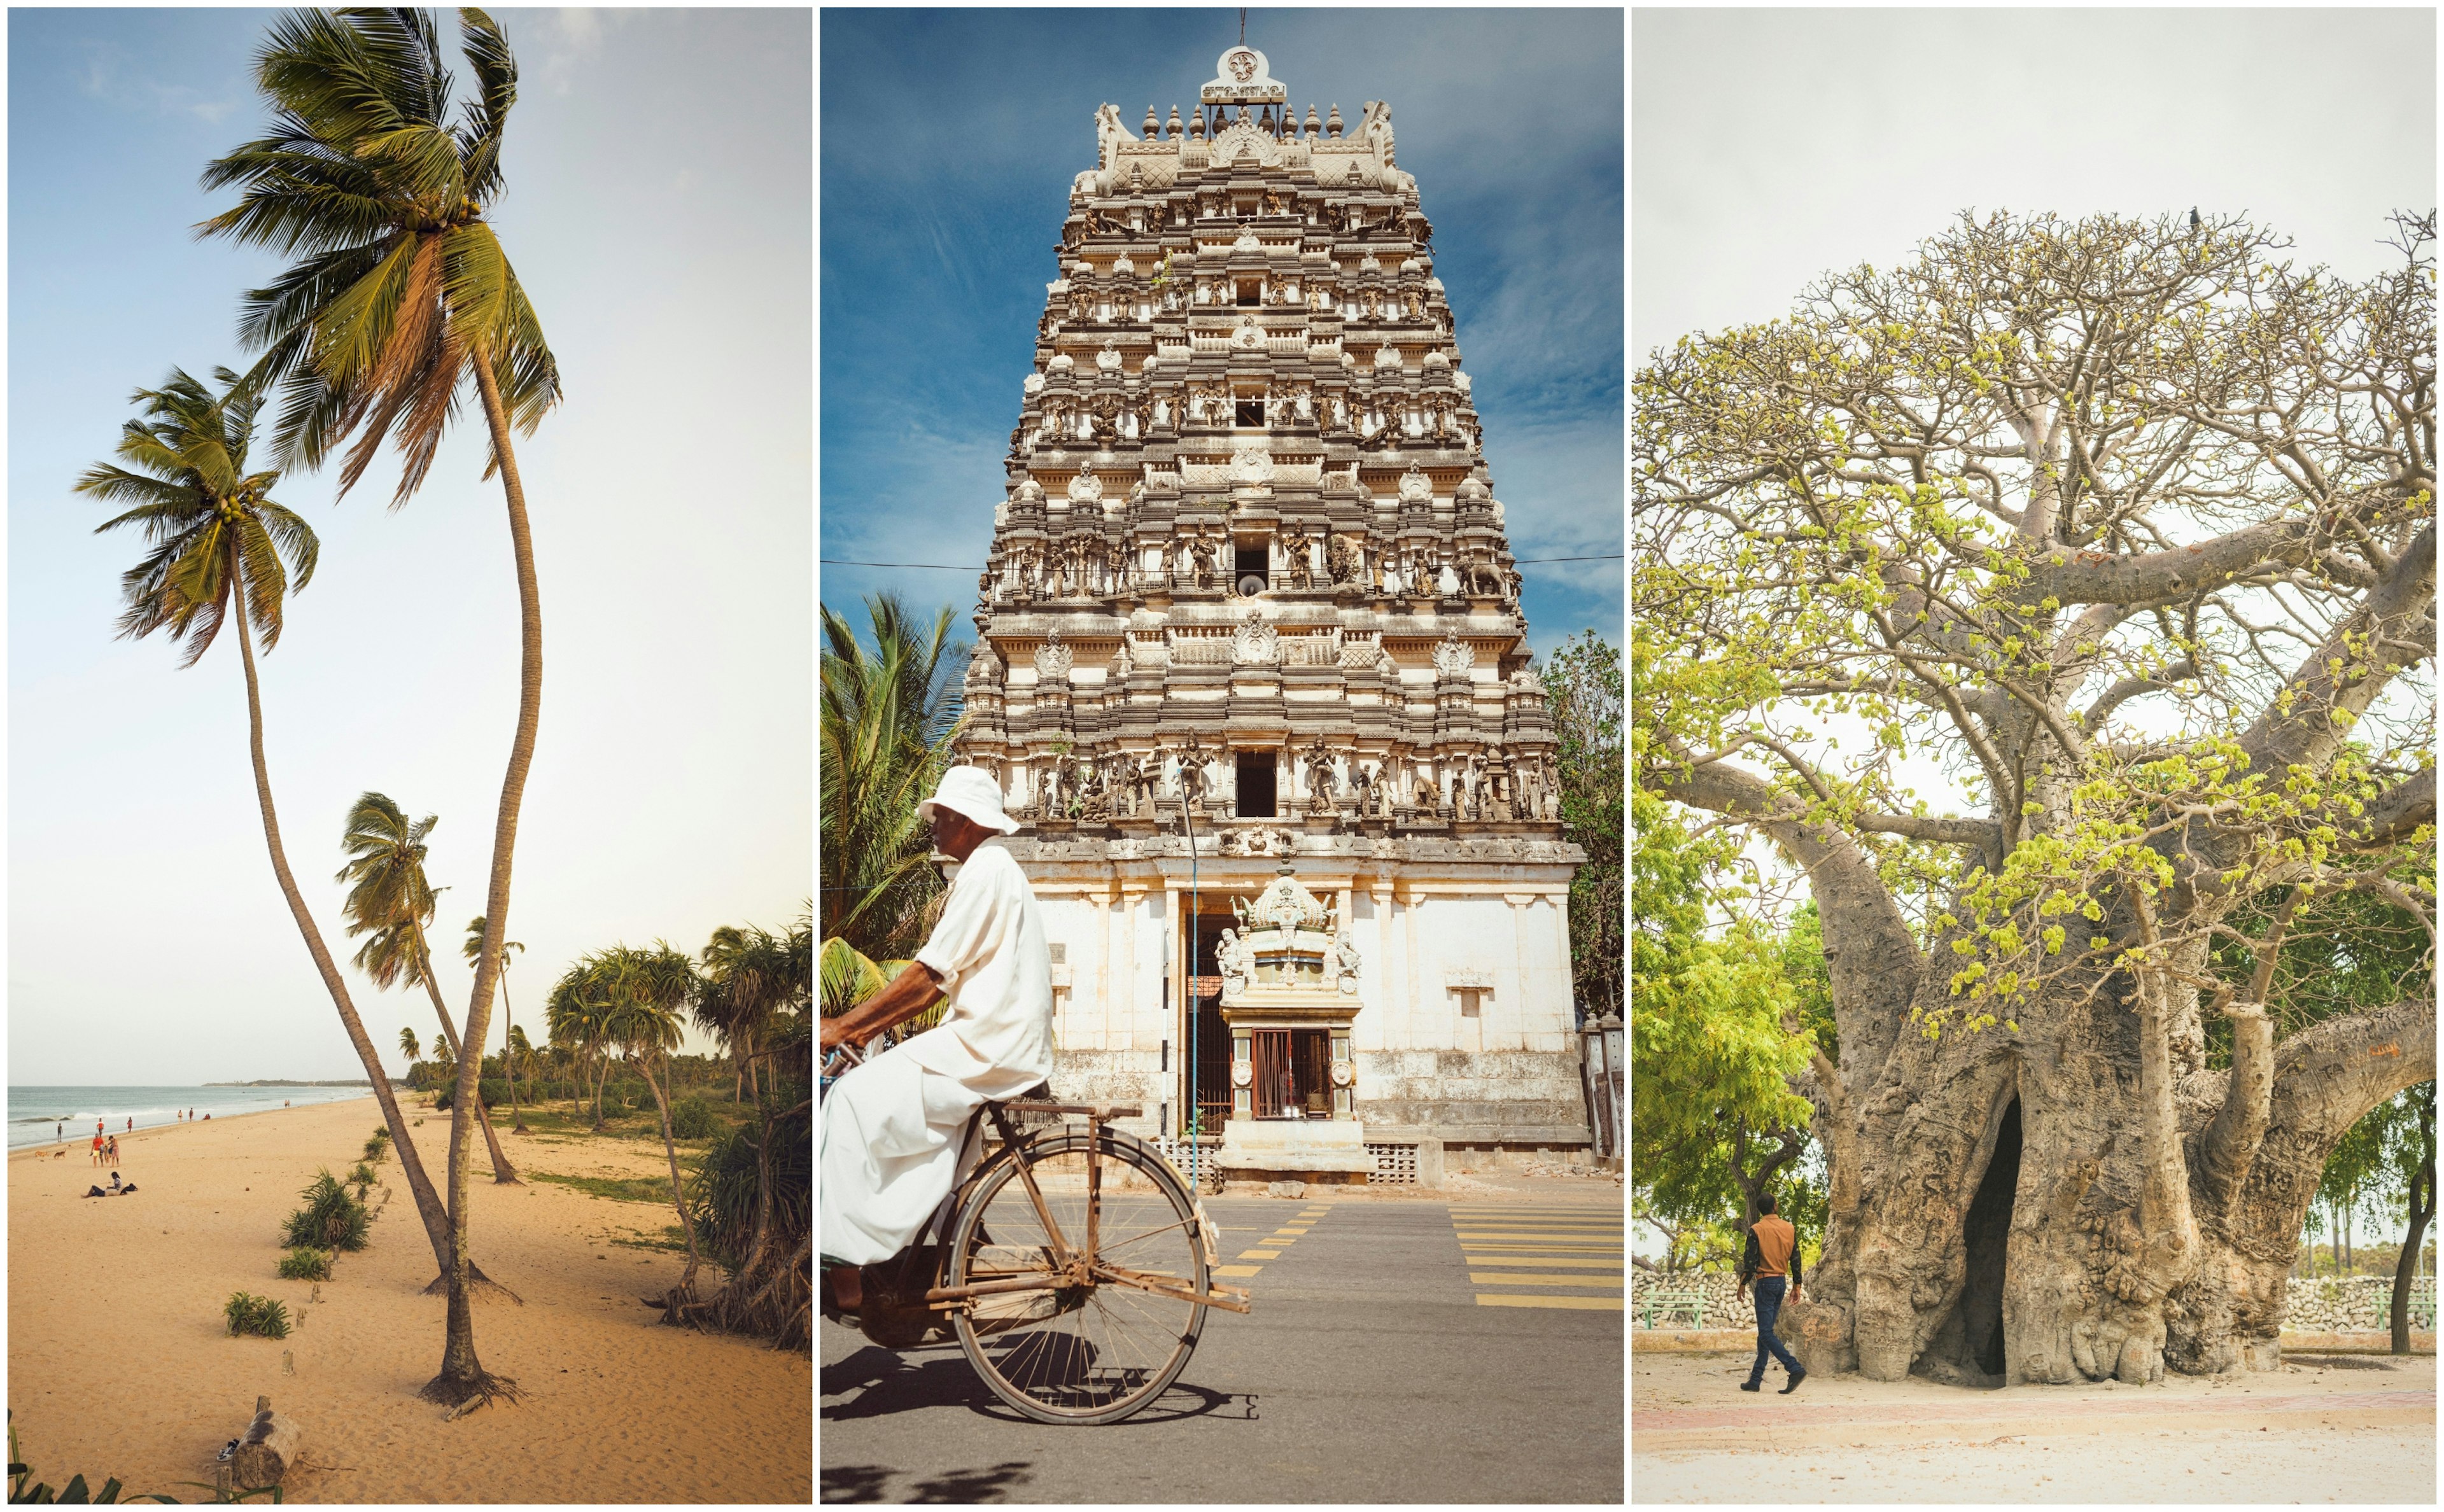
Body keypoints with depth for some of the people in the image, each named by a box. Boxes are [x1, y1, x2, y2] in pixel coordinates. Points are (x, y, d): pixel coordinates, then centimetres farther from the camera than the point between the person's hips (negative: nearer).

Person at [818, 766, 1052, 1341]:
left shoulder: (986, 872, -11)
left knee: (855, 1099, -15)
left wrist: (844, 1026, -12)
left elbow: (926, 975, -17)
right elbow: (938, 983, 20)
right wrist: (868, 1027, 13)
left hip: (990, 1050, -10)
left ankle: (845, 1278, -14)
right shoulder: (993, 872, 22)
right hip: (994, 1042, 10)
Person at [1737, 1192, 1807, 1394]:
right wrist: (1796, 1285, 15)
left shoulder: (1756, 1230, -10)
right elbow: (1796, 1259, 8)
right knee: (1765, 1332, 12)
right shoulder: (1789, 1228, 6)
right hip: (1781, 1282, 6)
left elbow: (1751, 1260, -11)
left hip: (1765, 1282, -6)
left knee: (1766, 1333, -7)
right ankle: (1755, 1379, 14)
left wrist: (1743, 1283, 2)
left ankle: (1796, 1369, -22)